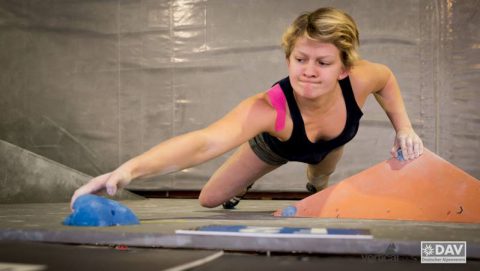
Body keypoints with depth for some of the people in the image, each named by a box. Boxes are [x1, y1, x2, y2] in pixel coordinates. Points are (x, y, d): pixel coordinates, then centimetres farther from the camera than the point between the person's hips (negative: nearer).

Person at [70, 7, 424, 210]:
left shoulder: (358, 80, -42)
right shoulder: (269, 108, -55)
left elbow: (386, 77, -13)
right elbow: (204, 141, -73)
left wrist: (404, 127, -21)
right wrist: (129, 169, -89)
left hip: (329, 144, 2)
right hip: (275, 145, -2)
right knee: (211, 199, 6)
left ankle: (317, 188, 68)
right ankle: (242, 187, 44)